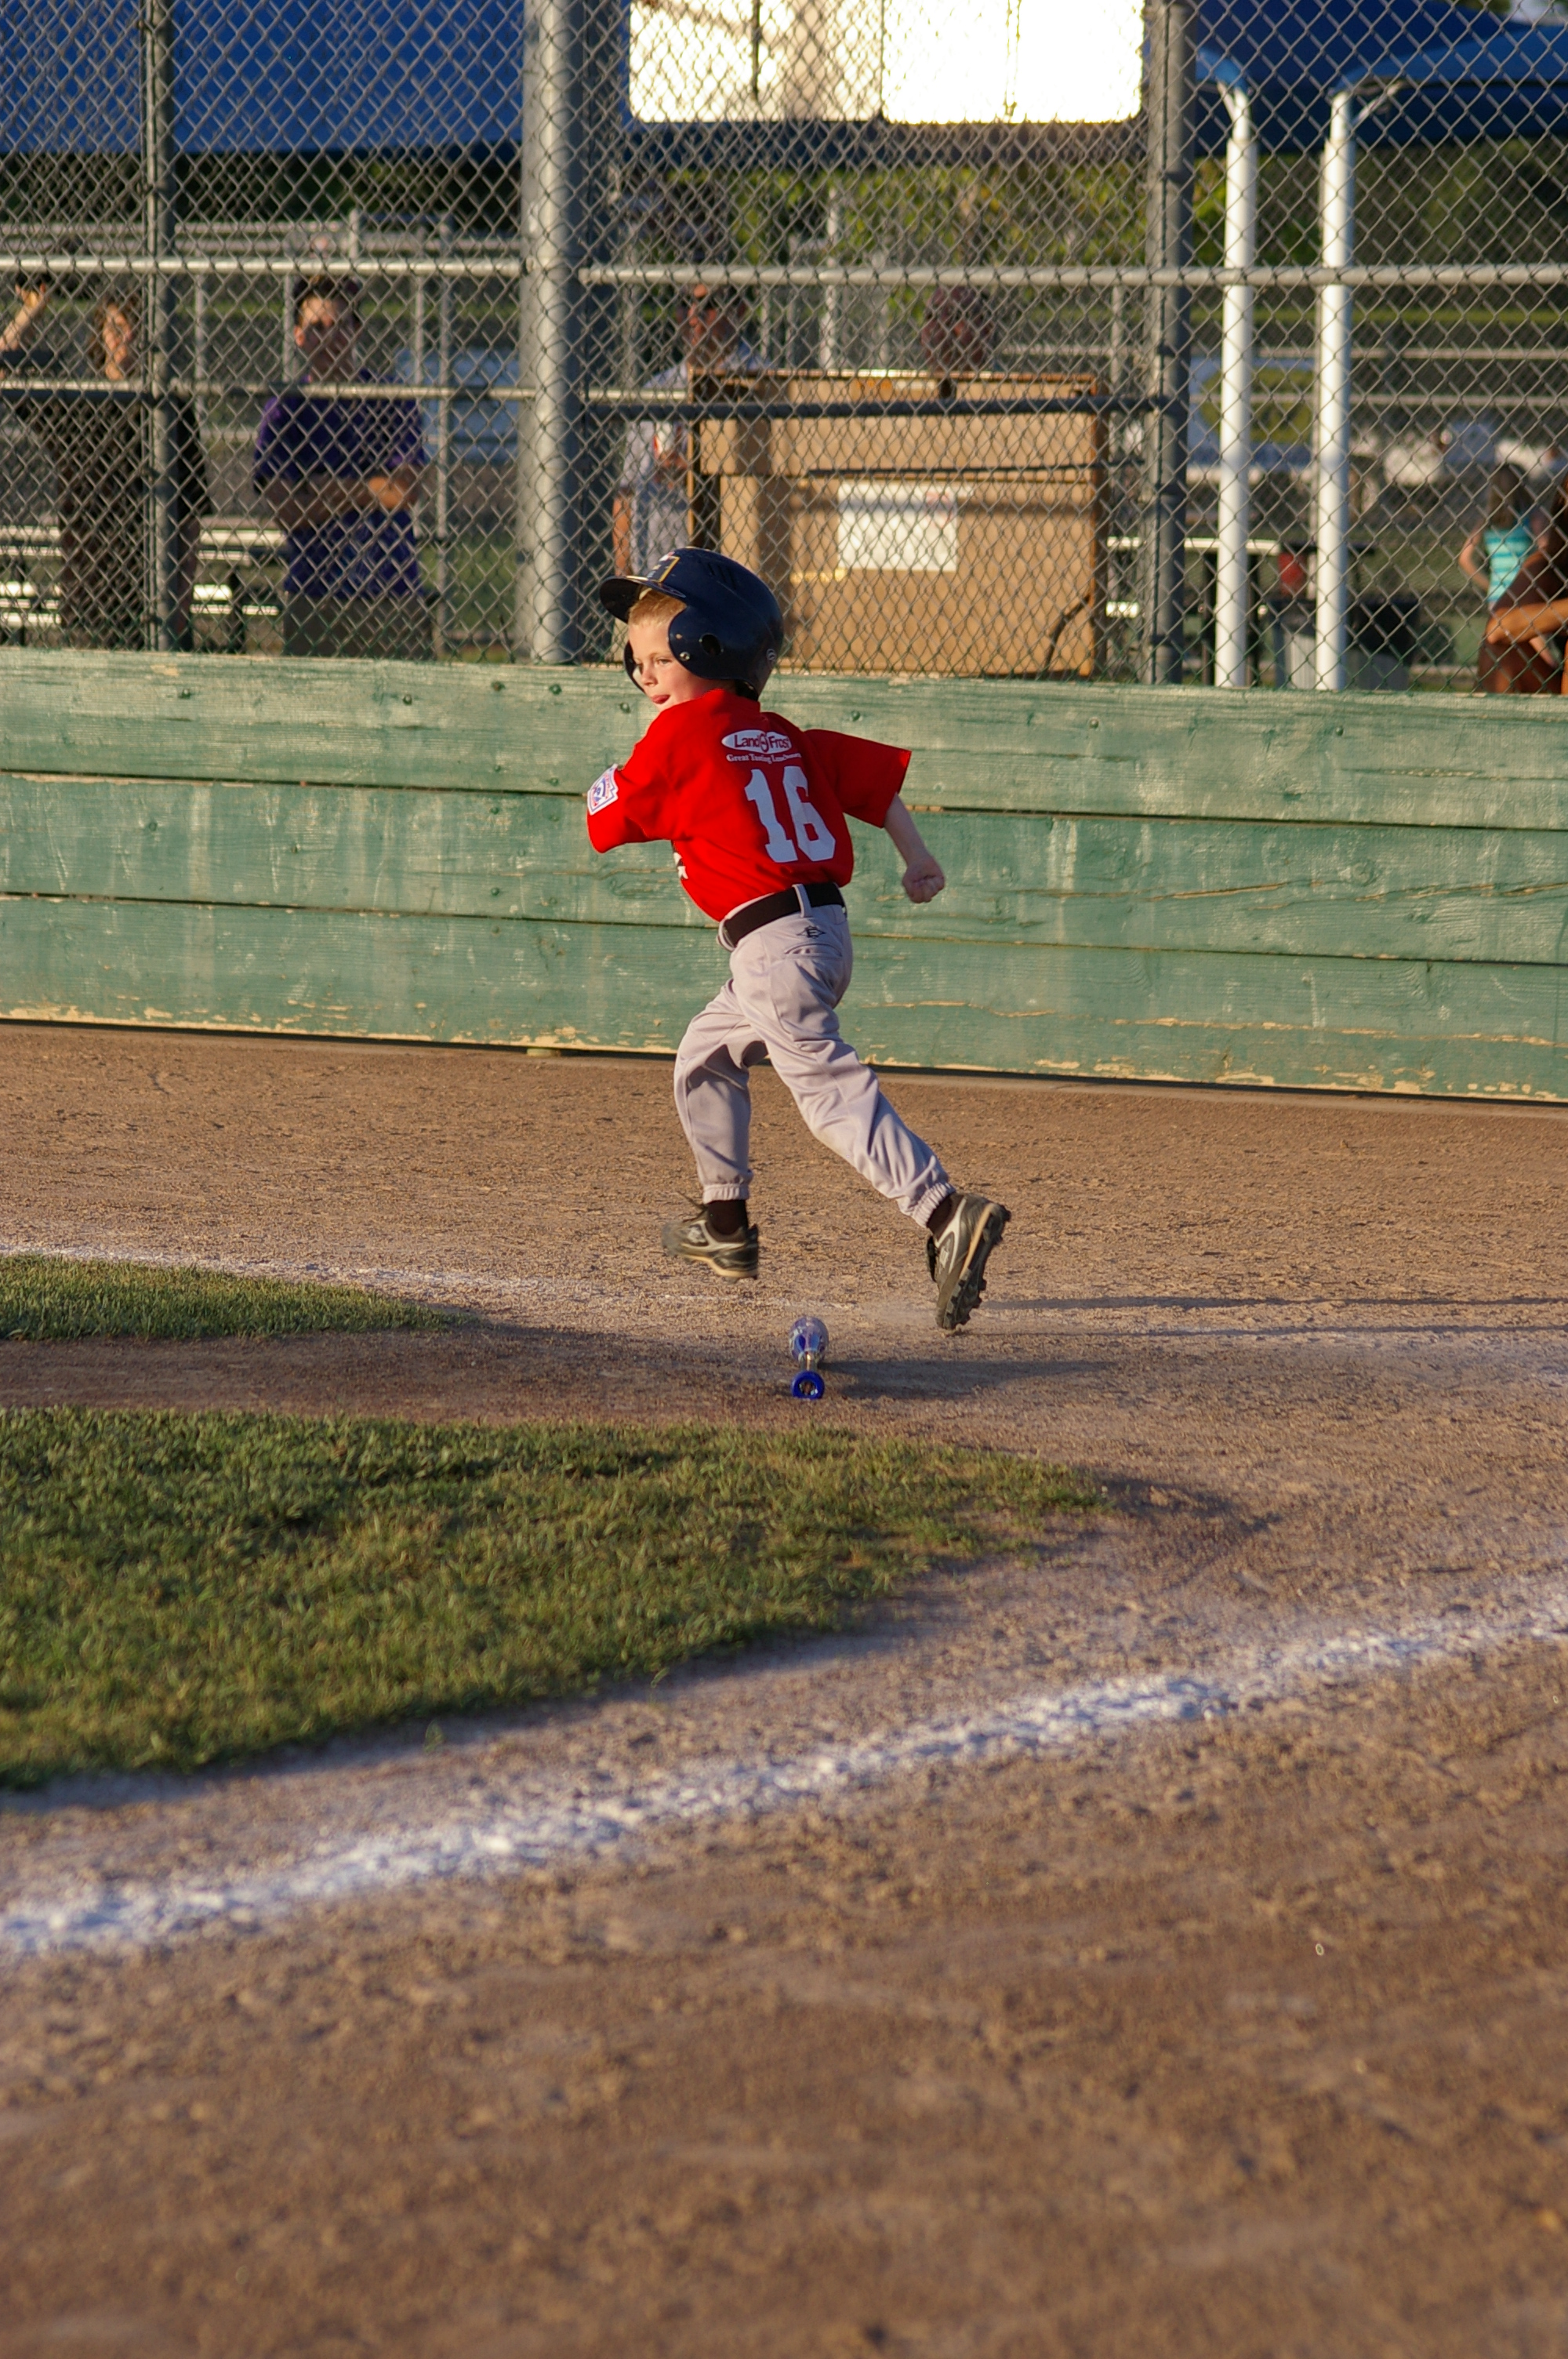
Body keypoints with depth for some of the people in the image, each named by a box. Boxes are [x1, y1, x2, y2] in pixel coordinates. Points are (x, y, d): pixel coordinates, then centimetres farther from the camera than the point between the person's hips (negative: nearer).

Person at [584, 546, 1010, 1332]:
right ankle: (726, 1224, 37)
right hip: (824, 933, 9)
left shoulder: (677, 735, -4)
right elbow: (876, 774, 16)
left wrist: (643, 750, 17)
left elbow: (604, 817, 4)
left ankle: (946, 1213, -34)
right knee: (705, 1056, 28)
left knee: (830, 1089, -18)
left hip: (774, 940, -9)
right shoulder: (780, 736, 17)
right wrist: (917, 862, 19)